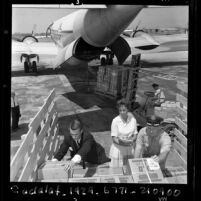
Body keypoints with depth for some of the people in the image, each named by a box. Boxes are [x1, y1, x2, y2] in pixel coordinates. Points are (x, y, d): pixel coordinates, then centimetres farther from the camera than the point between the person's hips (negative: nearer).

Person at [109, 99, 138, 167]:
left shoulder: (133, 120, -2)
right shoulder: (115, 121, -11)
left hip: (130, 149, 3)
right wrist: (121, 142, -28)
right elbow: (114, 138, -10)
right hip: (118, 148, -3)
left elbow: (135, 135, 4)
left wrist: (131, 140, -17)